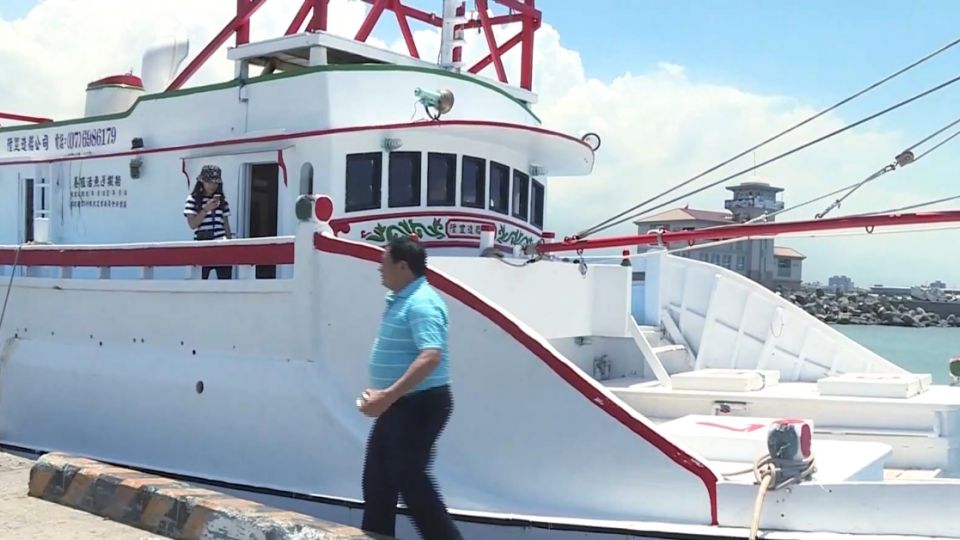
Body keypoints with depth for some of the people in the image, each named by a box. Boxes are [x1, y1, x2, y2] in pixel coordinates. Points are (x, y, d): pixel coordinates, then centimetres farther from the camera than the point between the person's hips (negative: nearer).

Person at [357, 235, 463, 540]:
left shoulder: (421, 303, -21)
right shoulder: (400, 300, 12)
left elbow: (431, 357, -32)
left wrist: (389, 396, -34)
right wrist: (382, 394, 21)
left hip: (420, 404, -10)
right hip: (399, 404, 10)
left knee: (410, 478, -5)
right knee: (377, 476, 15)